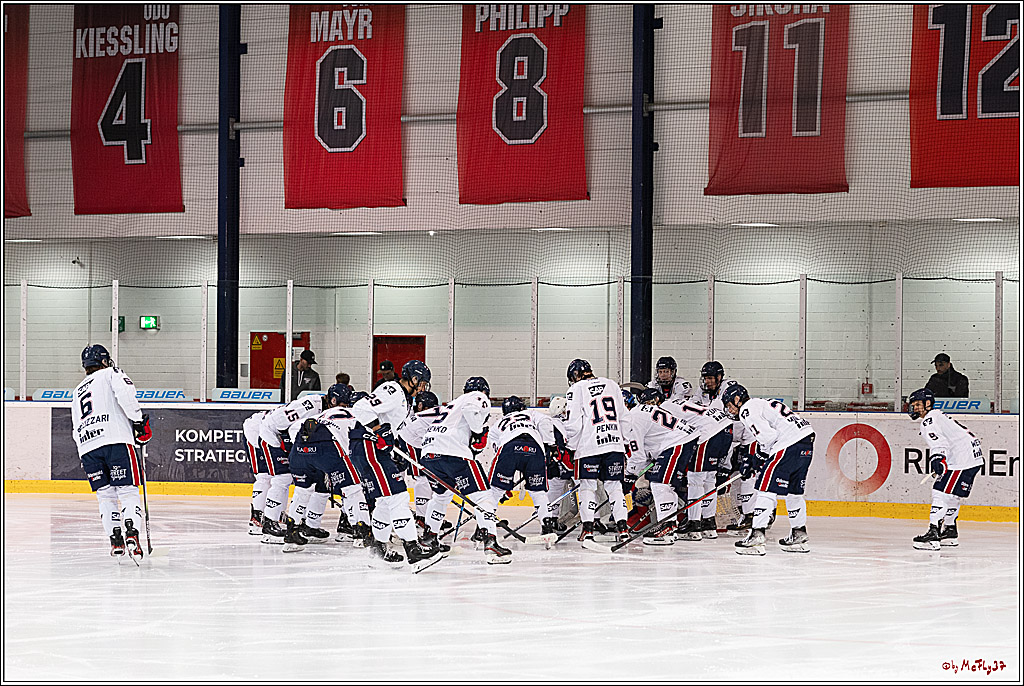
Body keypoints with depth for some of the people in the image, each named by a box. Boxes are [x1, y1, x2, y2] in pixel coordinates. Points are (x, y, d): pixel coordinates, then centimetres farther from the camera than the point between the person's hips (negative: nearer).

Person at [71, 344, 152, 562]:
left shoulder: (78, 392, 32)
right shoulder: (111, 374, 13)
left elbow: (76, 430, 30)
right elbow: (125, 394, -9)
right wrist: (139, 420, -5)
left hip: (87, 447, 5)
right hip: (116, 439, -5)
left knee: (106, 495, 12)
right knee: (128, 491, -6)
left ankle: (115, 539, 1)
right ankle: (131, 534, -25)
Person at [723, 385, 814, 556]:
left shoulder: (747, 410, -1)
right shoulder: (761, 403, 29)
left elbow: (767, 435, -13)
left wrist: (758, 458, 2)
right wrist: (750, 459, 20)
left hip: (790, 445, -10)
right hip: (806, 441, 10)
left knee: (766, 486, -7)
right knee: (794, 490, 22)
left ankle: (756, 537, -13)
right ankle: (799, 536, 28)